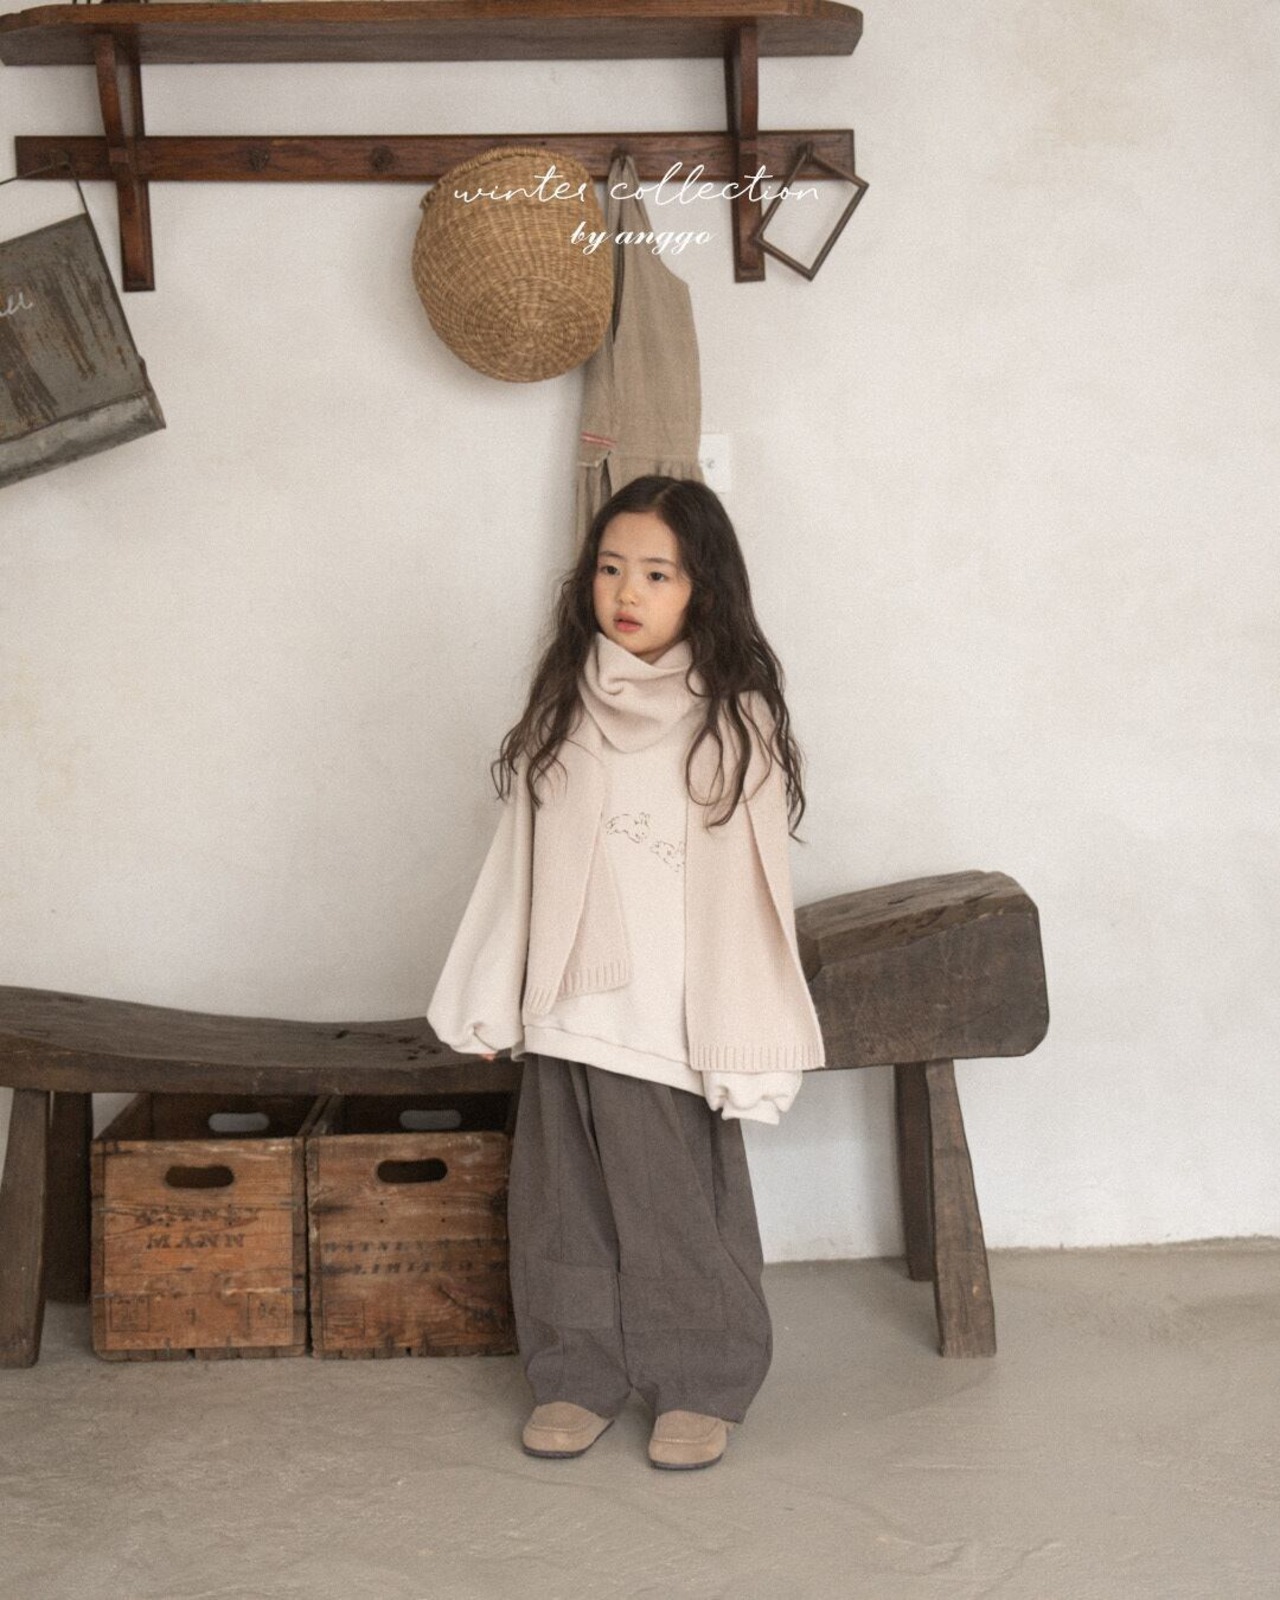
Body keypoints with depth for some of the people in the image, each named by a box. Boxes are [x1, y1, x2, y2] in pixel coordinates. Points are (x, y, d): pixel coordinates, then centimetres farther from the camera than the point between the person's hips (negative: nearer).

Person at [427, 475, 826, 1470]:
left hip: (670, 1020, -4)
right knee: (567, 1209, 12)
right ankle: (578, 1378, 27)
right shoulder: (564, 713, 7)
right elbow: (519, 861, 10)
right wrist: (488, 1004, 10)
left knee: (680, 1210, 4)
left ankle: (701, 1386, 21)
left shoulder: (732, 718, -5)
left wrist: (744, 1049, -11)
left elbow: (750, 882, -7)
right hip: (565, 1012, 4)